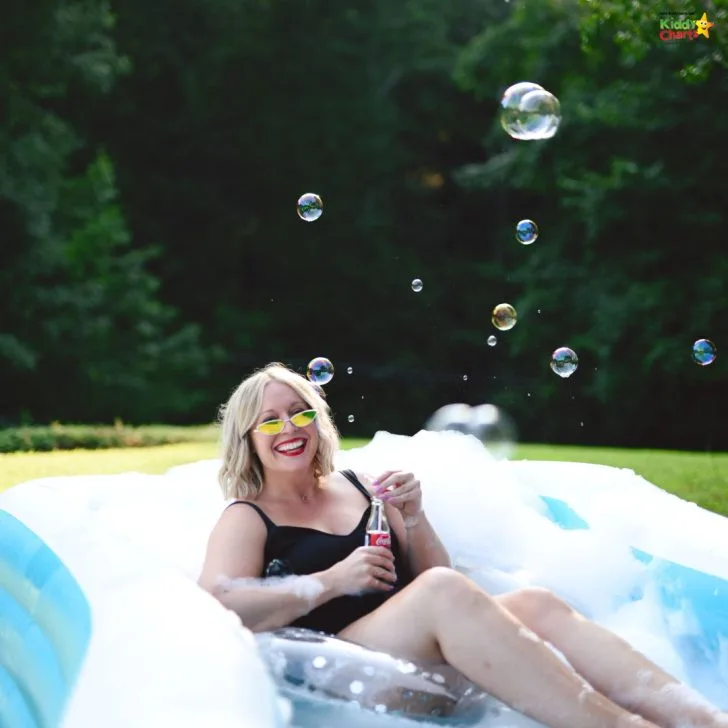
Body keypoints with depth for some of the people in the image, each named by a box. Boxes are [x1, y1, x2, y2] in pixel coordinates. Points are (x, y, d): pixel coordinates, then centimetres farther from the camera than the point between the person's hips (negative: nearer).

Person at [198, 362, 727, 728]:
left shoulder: (360, 490, 21)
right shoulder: (246, 520, 7)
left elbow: (429, 574, 23)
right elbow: (218, 611, -12)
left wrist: (414, 519, 4)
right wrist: (332, 581, -13)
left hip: (419, 647, 6)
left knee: (537, 603, -21)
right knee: (444, 591, -33)